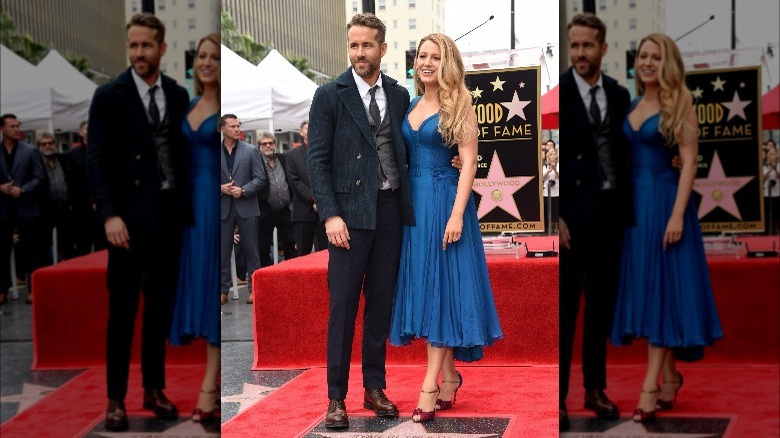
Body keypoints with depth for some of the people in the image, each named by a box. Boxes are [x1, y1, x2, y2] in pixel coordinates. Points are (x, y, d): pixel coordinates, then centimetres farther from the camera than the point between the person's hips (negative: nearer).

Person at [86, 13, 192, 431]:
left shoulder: (179, 95, 8)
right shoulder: (109, 95, -4)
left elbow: (184, 153, 11)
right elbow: (96, 160, -8)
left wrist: (189, 208, 3)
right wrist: (109, 215, -18)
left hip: (170, 213, 4)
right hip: (130, 215, -4)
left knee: (161, 306, 10)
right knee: (122, 309, 1)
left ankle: (154, 388, 22)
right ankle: (116, 398, 9)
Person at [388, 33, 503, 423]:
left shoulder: (459, 105, -5)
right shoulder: (411, 106, 11)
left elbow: (469, 162, -11)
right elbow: (404, 157, 14)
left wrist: (457, 214, -20)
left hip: (444, 200, -6)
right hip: (413, 201, 6)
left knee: (441, 286, -4)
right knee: (423, 287, 7)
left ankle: (431, 384, -4)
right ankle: (449, 375, 18)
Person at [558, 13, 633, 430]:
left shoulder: (619, 95, 8)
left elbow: (624, 151, 12)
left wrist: (627, 208, 2)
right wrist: (554, 216, -15)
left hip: (611, 211, 5)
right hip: (571, 212, -5)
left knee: (602, 303, 12)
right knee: (563, 306, 1)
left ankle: (595, 388, 24)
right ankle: (557, 395, 9)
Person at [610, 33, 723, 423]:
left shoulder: (680, 105, -5)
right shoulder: (631, 106, 12)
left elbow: (689, 162, -11)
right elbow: (622, 157, 12)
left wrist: (677, 214, -19)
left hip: (665, 200, -6)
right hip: (633, 202, 6)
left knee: (661, 289, -4)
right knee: (642, 288, 8)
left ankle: (651, 386, -4)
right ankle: (669, 375, 20)